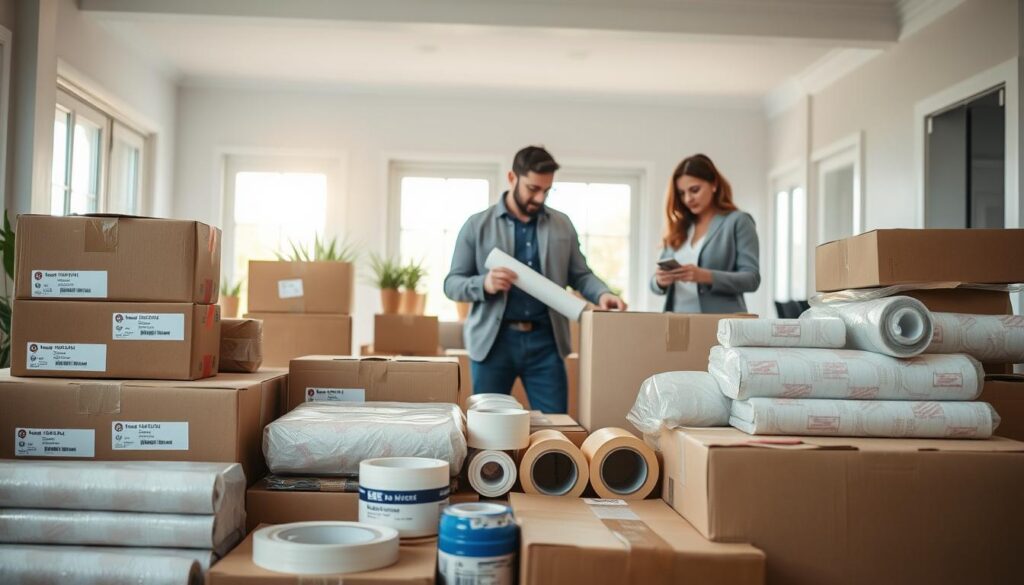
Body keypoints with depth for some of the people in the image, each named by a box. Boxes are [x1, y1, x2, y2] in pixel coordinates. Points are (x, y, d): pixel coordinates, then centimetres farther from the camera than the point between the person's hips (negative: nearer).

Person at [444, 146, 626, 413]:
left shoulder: (562, 224, 10)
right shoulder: (477, 225, 2)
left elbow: (580, 275, 12)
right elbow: (452, 284, 2)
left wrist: (602, 293, -9)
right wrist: (484, 284, -18)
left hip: (545, 340, 2)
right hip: (493, 340, -1)